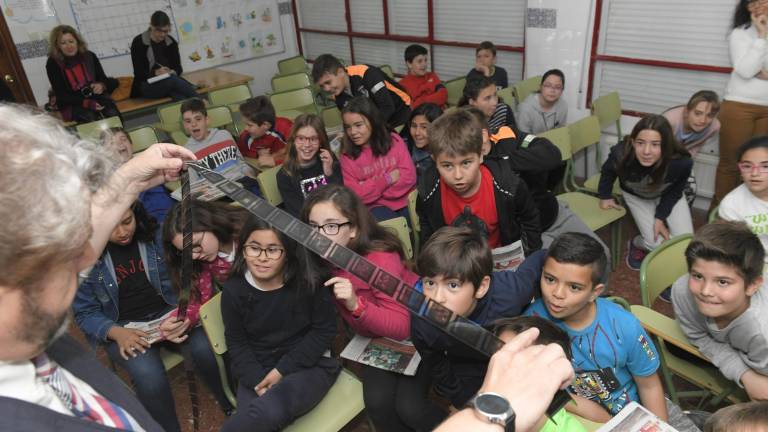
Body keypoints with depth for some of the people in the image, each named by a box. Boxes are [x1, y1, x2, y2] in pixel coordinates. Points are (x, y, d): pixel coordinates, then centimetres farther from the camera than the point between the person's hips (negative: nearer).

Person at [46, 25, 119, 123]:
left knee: (113, 115, -30)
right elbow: (61, 95, -7)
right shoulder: (53, 64, -3)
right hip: (72, 104, -2)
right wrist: (87, 103, -22)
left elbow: (103, 79, 13)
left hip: (97, 97, 3)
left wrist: (102, 86, -14)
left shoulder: (89, 56, 7)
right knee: (90, 118, -35)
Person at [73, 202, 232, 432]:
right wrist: (117, 333, -20)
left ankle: (236, 409, -2)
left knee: (206, 350, -26)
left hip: (167, 314, 1)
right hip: (122, 327, -1)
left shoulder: (156, 235, -5)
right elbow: (85, 313, -2)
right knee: (150, 378, -30)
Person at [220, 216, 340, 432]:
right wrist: (258, 381, -13)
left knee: (270, 411, -30)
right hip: (257, 371, 2)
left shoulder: (309, 282, -12)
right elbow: (237, 343, 4)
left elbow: (325, 330, -6)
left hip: (309, 365, -2)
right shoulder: (233, 290, -6)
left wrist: (282, 370, -11)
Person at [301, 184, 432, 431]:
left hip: (413, 332, -4)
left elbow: (402, 328, -32)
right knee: (377, 402, -15)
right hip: (373, 338, 5)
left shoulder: (380, 258, -31)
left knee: (409, 407, -16)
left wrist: (356, 305, -45)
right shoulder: (321, 261, -14)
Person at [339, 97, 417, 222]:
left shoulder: (394, 141, 3)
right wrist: (387, 179, -9)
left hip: (405, 202, 2)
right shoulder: (347, 155, 2)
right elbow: (354, 195, -4)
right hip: (376, 208, -1)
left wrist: (369, 188, -7)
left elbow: (409, 176, -5)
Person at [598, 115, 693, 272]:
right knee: (656, 243, -11)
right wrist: (605, 196, 0)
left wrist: (660, 217, -15)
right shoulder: (621, 154, -39)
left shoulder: (681, 162, -39)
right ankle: (636, 244, 24)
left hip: (667, 195, 1)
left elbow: (675, 191, -14)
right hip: (635, 195, -1)